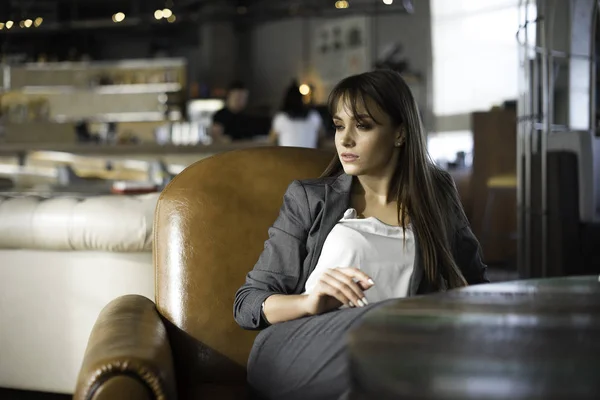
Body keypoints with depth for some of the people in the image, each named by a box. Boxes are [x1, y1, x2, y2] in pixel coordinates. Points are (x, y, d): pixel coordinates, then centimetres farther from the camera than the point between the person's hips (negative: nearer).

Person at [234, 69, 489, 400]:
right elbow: (247, 304, 8)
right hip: (293, 351, -2)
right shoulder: (308, 199, 11)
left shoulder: (436, 195, 17)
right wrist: (311, 302, -15)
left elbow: (473, 280, 28)